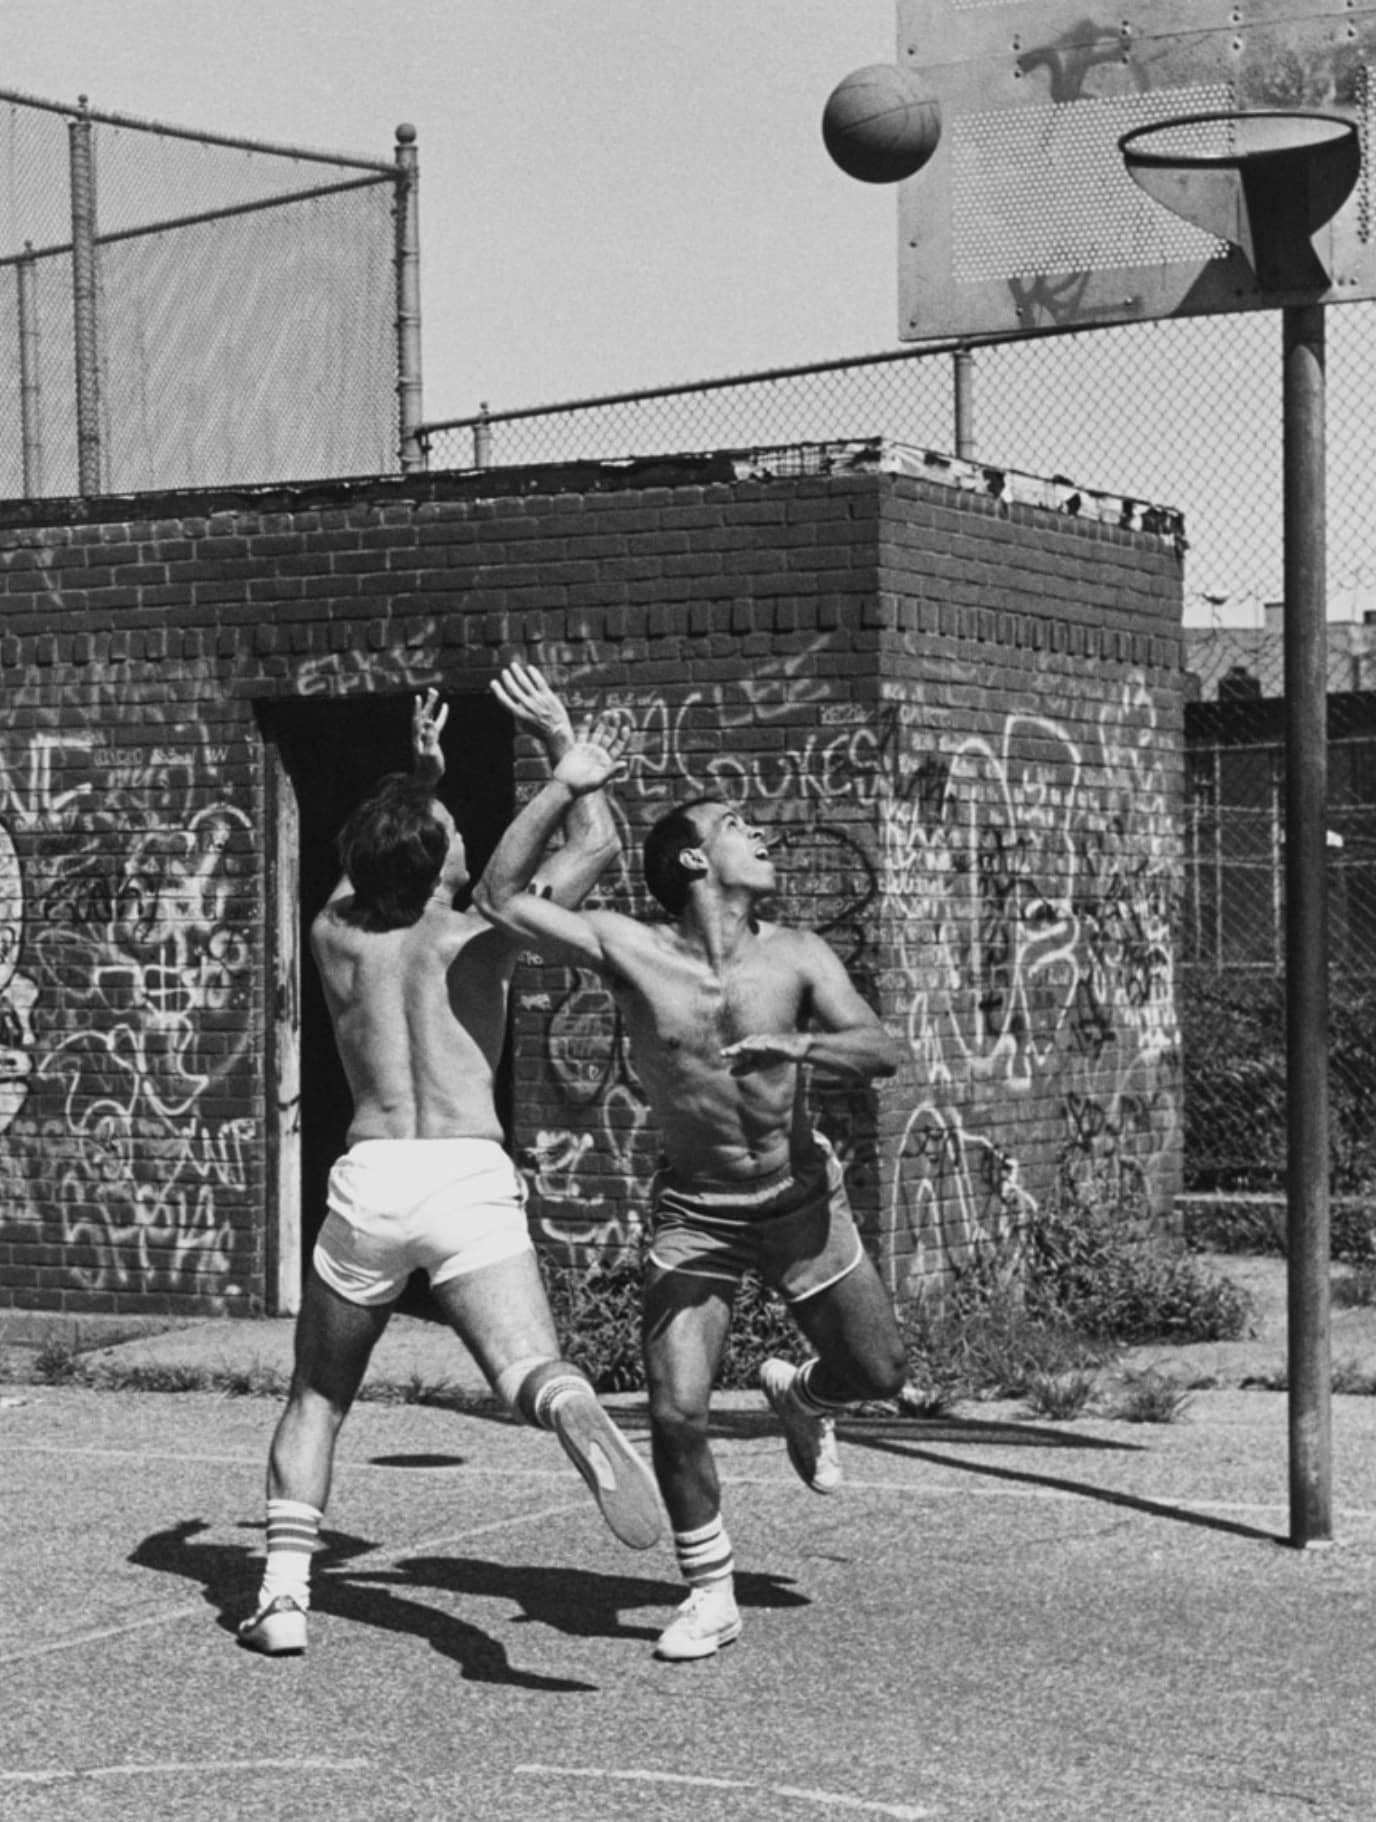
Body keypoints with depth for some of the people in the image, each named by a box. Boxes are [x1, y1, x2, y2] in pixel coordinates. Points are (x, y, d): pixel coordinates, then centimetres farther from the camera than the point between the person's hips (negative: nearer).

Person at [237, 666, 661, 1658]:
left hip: (370, 1177, 3)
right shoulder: (479, 938, 7)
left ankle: (285, 1594, 9)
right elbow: (599, 844, 19)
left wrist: (421, 772, 49)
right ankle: (576, 1414, -55)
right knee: (531, 1367, -18)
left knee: (317, 1396, 20)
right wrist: (563, 744, 23)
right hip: (474, 1178, -2)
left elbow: (367, 869, 40)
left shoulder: (336, 937, 15)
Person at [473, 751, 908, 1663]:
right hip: (694, 1213, -1)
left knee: (880, 1373, 7)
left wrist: (797, 1046, -43)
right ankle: (712, 1595, 9)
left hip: (800, 1197, 2)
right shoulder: (629, 949, -13)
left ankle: (801, 1394, 43)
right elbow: (502, 898, -14)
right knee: (678, 1413, -11)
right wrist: (567, 781, -18)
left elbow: (883, 1051, -23)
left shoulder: (797, 957, -11)